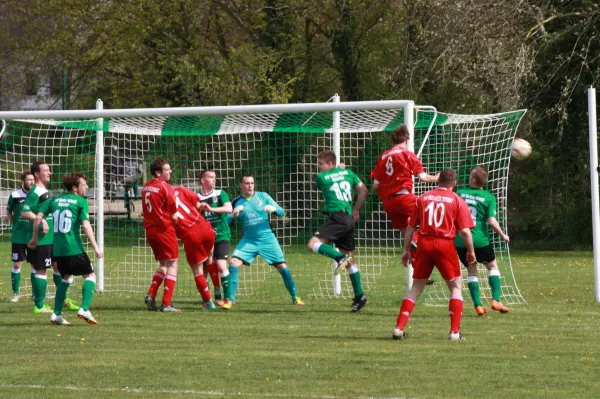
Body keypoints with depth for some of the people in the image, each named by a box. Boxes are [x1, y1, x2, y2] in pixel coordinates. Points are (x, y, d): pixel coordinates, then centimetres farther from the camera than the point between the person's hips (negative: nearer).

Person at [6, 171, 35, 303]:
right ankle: (15, 293, 11)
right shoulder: (15, 195, -5)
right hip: (18, 236, -1)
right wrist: (15, 224, 4)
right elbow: (9, 212, 10)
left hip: (34, 236, 1)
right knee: (17, 264, 0)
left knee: (35, 265, 4)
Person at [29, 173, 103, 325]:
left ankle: (57, 314, 13)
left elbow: (38, 218, 5)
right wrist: (96, 247, -13)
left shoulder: (54, 200, 12)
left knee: (66, 278, 23)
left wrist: (34, 238, 18)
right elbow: (86, 225, -13)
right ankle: (84, 309, -9)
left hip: (57, 249, 6)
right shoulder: (81, 201, -3)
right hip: (74, 248, -6)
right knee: (90, 275, 9)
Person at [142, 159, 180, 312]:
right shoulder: (166, 188, -13)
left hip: (150, 229, 7)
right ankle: (166, 304, -5)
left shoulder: (146, 186, 10)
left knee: (163, 265, 18)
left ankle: (151, 295, 0)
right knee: (172, 265, 0)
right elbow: (173, 214, -11)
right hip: (165, 229, -7)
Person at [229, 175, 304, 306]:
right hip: (248, 240, 0)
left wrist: (273, 208, -22)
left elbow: (282, 212, 0)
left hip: (267, 239, 0)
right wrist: (234, 213, -20)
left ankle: (295, 297, 13)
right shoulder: (236, 202, 2)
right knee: (234, 263, -19)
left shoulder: (263, 196, 1)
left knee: (282, 267, -3)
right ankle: (231, 298, -12)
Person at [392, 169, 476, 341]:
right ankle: (455, 332, 2)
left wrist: (406, 249, 15)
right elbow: (465, 230, -5)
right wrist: (471, 251, 8)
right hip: (445, 244, -3)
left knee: (416, 288, 12)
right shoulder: (457, 201, 1)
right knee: (456, 287, 10)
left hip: (424, 244, 3)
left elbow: (410, 227, 9)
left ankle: (399, 328, 4)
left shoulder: (423, 198, 9)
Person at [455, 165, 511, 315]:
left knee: (471, 270, 14)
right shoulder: (489, 197, -6)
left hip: (460, 240, 2)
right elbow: (492, 221, -12)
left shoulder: (459, 193, 2)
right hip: (480, 240, -2)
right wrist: (503, 236, 2)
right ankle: (495, 300, 4)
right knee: (492, 266, 17)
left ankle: (478, 305, 5)